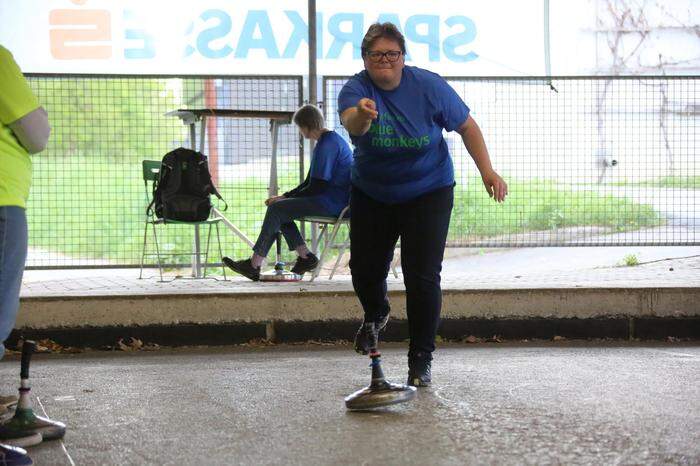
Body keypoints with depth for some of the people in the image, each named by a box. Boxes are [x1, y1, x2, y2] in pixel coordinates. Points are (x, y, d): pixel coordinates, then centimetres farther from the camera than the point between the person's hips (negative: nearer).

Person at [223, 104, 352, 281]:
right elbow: (310, 183, 21)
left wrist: (285, 198, -7)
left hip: (331, 202, -11)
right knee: (279, 208, 11)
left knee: (276, 209, -14)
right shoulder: (331, 139, 18)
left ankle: (254, 265, -11)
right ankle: (305, 256, 2)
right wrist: (285, 197, 11)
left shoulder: (326, 145, -16)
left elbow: (317, 187, -19)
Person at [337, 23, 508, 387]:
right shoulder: (355, 89, -17)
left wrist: (487, 171, -14)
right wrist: (361, 115, -63)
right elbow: (351, 124, -39)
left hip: (427, 194, -2)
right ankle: (376, 315, 45)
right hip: (371, 194, 2)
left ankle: (421, 359, 3)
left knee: (423, 278, -10)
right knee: (365, 269, 9)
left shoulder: (428, 86, -15)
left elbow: (467, 126, -5)